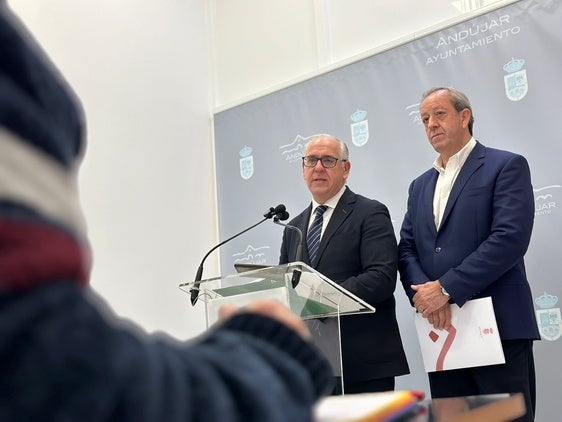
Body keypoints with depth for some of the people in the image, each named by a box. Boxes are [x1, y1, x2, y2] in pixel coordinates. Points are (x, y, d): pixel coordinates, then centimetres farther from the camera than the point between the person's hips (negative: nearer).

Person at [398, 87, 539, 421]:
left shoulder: (507, 166, 0)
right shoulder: (420, 186, 21)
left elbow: (511, 238, -14)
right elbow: (407, 249, 12)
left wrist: (446, 288, -17)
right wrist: (423, 292, -10)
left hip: (498, 326, -6)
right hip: (442, 331, 6)